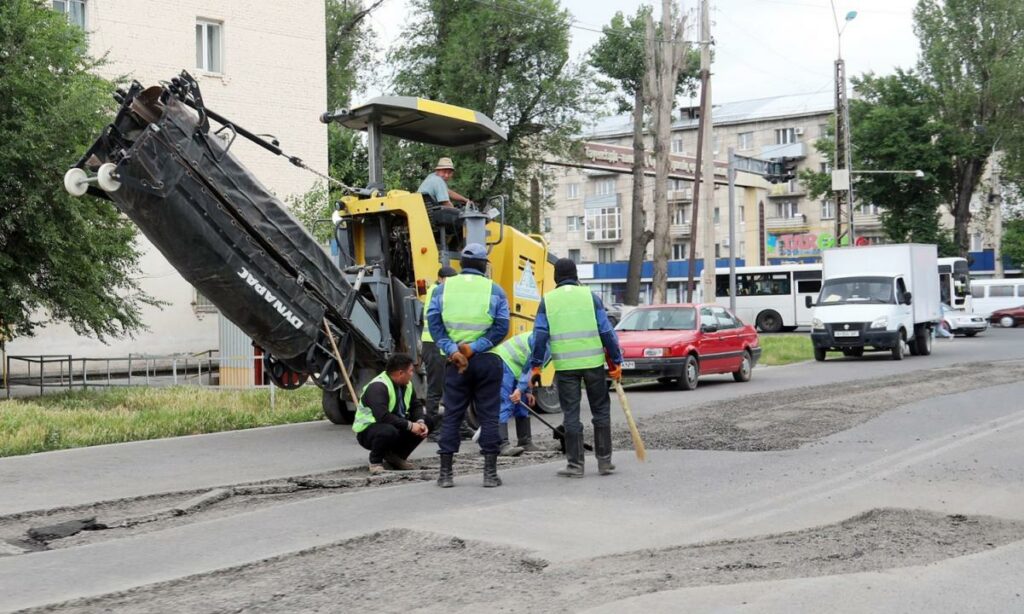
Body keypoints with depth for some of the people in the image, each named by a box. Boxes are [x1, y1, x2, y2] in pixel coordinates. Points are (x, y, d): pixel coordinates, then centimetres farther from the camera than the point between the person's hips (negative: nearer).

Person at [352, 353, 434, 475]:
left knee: (427, 422, -2)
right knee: (388, 431, -41)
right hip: (367, 430, -9)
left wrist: (420, 422, -16)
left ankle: (396, 456, 6)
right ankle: (375, 461, -10)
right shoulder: (378, 387, -26)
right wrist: (409, 425, -32)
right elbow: (383, 416, -36)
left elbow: (416, 406, 6)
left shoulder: (406, 384, 2)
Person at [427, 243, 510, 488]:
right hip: (487, 361, -1)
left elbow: (434, 321, -5)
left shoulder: (444, 288, 6)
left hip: (455, 361, 1)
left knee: (451, 415, 8)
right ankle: (490, 473, 6)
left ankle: (446, 473, 9)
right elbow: (501, 327, -8)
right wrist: (474, 348, -13)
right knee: (489, 416, 5)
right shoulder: (494, 290, 2)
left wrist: (452, 350, -12)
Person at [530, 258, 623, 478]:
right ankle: (604, 461, 14)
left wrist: (536, 366, 6)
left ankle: (575, 464, 7)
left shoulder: (547, 300, 3)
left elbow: (539, 336, -1)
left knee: (571, 415, 6)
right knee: (601, 411, 12)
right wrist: (616, 361, 6)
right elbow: (607, 332, 0)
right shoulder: (590, 296, 2)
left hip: (564, 366, 0)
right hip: (593, 363, 0)